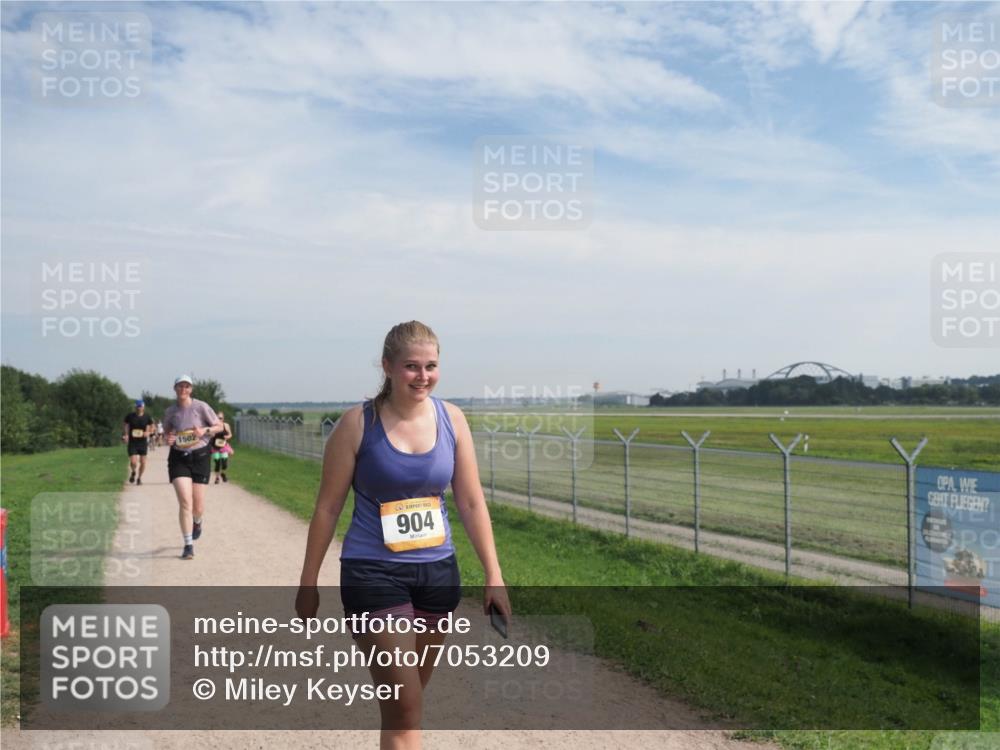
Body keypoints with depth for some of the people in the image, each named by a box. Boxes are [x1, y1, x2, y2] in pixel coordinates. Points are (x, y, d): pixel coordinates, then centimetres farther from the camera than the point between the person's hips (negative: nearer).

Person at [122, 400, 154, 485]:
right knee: (133, 462, -12)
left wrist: (148, 432, -9)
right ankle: (133, 472, 22)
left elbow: (152, 427, 11)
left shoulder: (147, 417, -1)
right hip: (132, 442, -1)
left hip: (143, 442, 1)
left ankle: (139, 477, 26)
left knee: (142, 462, 2)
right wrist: (125, 435, -1)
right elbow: (124, 424, 12)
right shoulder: (130, 416, -3)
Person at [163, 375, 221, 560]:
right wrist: (168, 438, -6)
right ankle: (188, 546, -5)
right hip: (178, 458, 1)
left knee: (198, 506, 4)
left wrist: (205, 430, -18)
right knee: (184, 502, -12)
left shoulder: (201, 407, -5)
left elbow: (219, 426, 2)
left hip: (200, 456, -1)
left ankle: (198, 522, 43)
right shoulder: (170, 411, 2)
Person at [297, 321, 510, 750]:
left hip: (438, 571, 4)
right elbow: (327, 507, -3)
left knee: (409, 695, 19)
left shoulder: (451, 419, -1)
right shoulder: (358, 424, -11)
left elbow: (472, 503, 4)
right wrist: (308, 582, 0)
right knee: (404, 708, -5)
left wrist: (494, 575, 2)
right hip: (374, 574, -4)